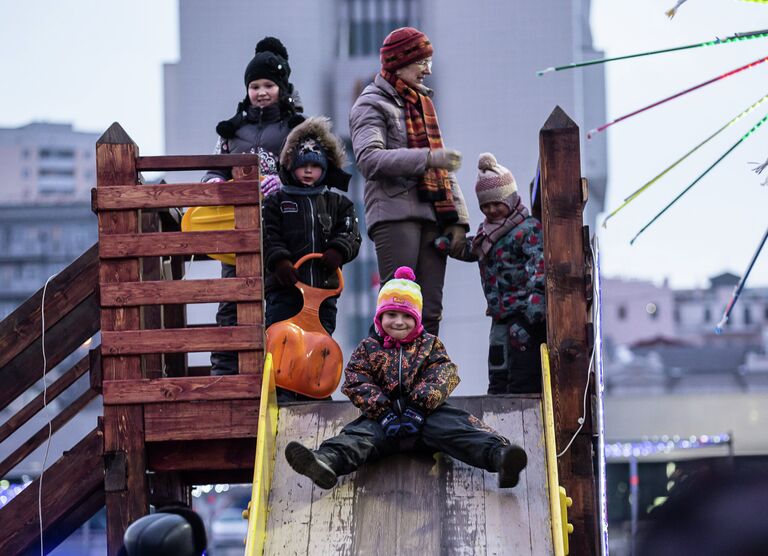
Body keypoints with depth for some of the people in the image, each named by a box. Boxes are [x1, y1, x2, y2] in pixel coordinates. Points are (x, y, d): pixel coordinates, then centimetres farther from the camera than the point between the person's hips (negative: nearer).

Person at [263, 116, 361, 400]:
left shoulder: (337, 203, 16)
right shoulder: (276, 202, 8)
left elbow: (351, 234, 6)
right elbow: (268, 237, -2)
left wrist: (338, 251, -15)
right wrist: (279, 261, -20)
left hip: (324, 286, 3)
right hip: (285, 286, -3)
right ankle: (279, 388, -4)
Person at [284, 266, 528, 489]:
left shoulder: (430, 344, 16)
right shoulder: (368, 348, 16)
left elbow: (443, 377, 0)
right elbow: (356, 382, 2)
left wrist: (418, 407, -16)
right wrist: (382, 411, -14)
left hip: (426, 413, 0)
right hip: (383, 414, 0)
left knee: (454, 426, -27)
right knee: (359, 434, -27)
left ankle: (498, 455, -50)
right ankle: (327, 462, -56)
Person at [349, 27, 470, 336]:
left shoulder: (422, 102, 24)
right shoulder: (371, 105, 0)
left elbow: (443, 167, 25)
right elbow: (369, 158, -18)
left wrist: (457, 217, 13)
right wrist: (427, 158, -25)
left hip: (432, 216, 8)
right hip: (395, 214, -8)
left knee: (431, 309, 4)